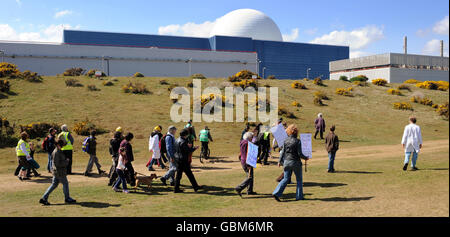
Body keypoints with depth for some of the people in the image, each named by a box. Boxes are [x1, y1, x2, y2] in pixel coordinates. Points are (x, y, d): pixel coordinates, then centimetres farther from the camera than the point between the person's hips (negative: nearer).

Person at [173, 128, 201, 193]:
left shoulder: (177, 140, 9)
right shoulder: (183, 142, -20)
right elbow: (188, 151, -19)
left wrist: (188, 146, 21)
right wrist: (194, 148, -4)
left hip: (177, 159, 9)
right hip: (183, 160, -9)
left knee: (179, 174, 12)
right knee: (189, 174, 1)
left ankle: (176, 189, 13)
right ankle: (195, 186, 11)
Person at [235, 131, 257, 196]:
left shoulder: (243, 143, 12)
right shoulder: (247, 143, -18)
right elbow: (247, 154, -22)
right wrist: (249, 165, -22)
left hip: (243, 162, 10)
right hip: (247, 162, -10)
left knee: (250, 176, 17)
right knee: (250, 177, -8)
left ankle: (249, 191, 21)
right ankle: (239, 188, -13)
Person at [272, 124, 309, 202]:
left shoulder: (286, 141, 0)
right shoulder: (297, 141, -12)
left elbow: (283, 152, 3)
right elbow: (299, 153, -12)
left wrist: (280, 161, 12)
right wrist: (305, 158, 6)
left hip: (287, 161, 4)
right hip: (296, 162, -4)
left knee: (286, 179, 11)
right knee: (299, 179, 13)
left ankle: (276, 193, -1)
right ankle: (299, 196, 18)